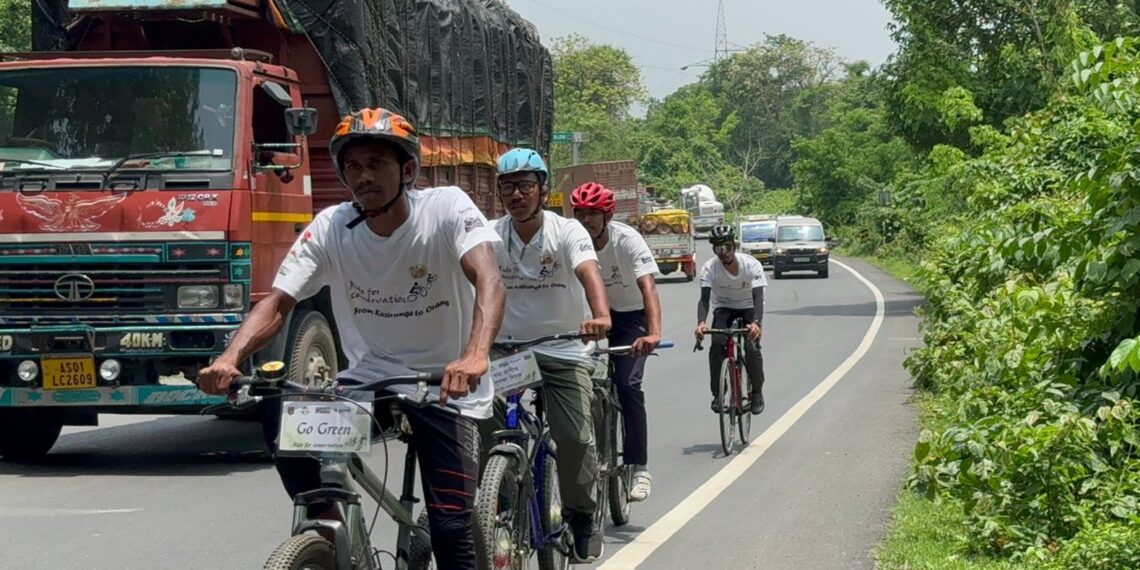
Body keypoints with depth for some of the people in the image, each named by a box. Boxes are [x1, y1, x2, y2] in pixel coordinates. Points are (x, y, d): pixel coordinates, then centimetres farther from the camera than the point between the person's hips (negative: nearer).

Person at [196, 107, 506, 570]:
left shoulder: (447, 209, -17)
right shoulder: (331, 227, -8)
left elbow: (489, 282, -32)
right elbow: (278, 302, -14)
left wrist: (475, 355, -53)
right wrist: (230, 359, -35)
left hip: (446, 385, -3)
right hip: (370, 373, 3)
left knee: (451, 529, -13)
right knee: (283, 418, -22)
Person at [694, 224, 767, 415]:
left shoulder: (751, 265, -26)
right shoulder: (710, 268, -22)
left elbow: (758, 297, -34)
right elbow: (704, 298, -31)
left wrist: (756, 323, -53)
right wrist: (701, 323, -51)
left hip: (749, 308, -1)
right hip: (724, 308, 1)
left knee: (752, 347, -22)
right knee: (717, 345, -24)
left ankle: (757, 392, 1)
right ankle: (717, 394, -11)